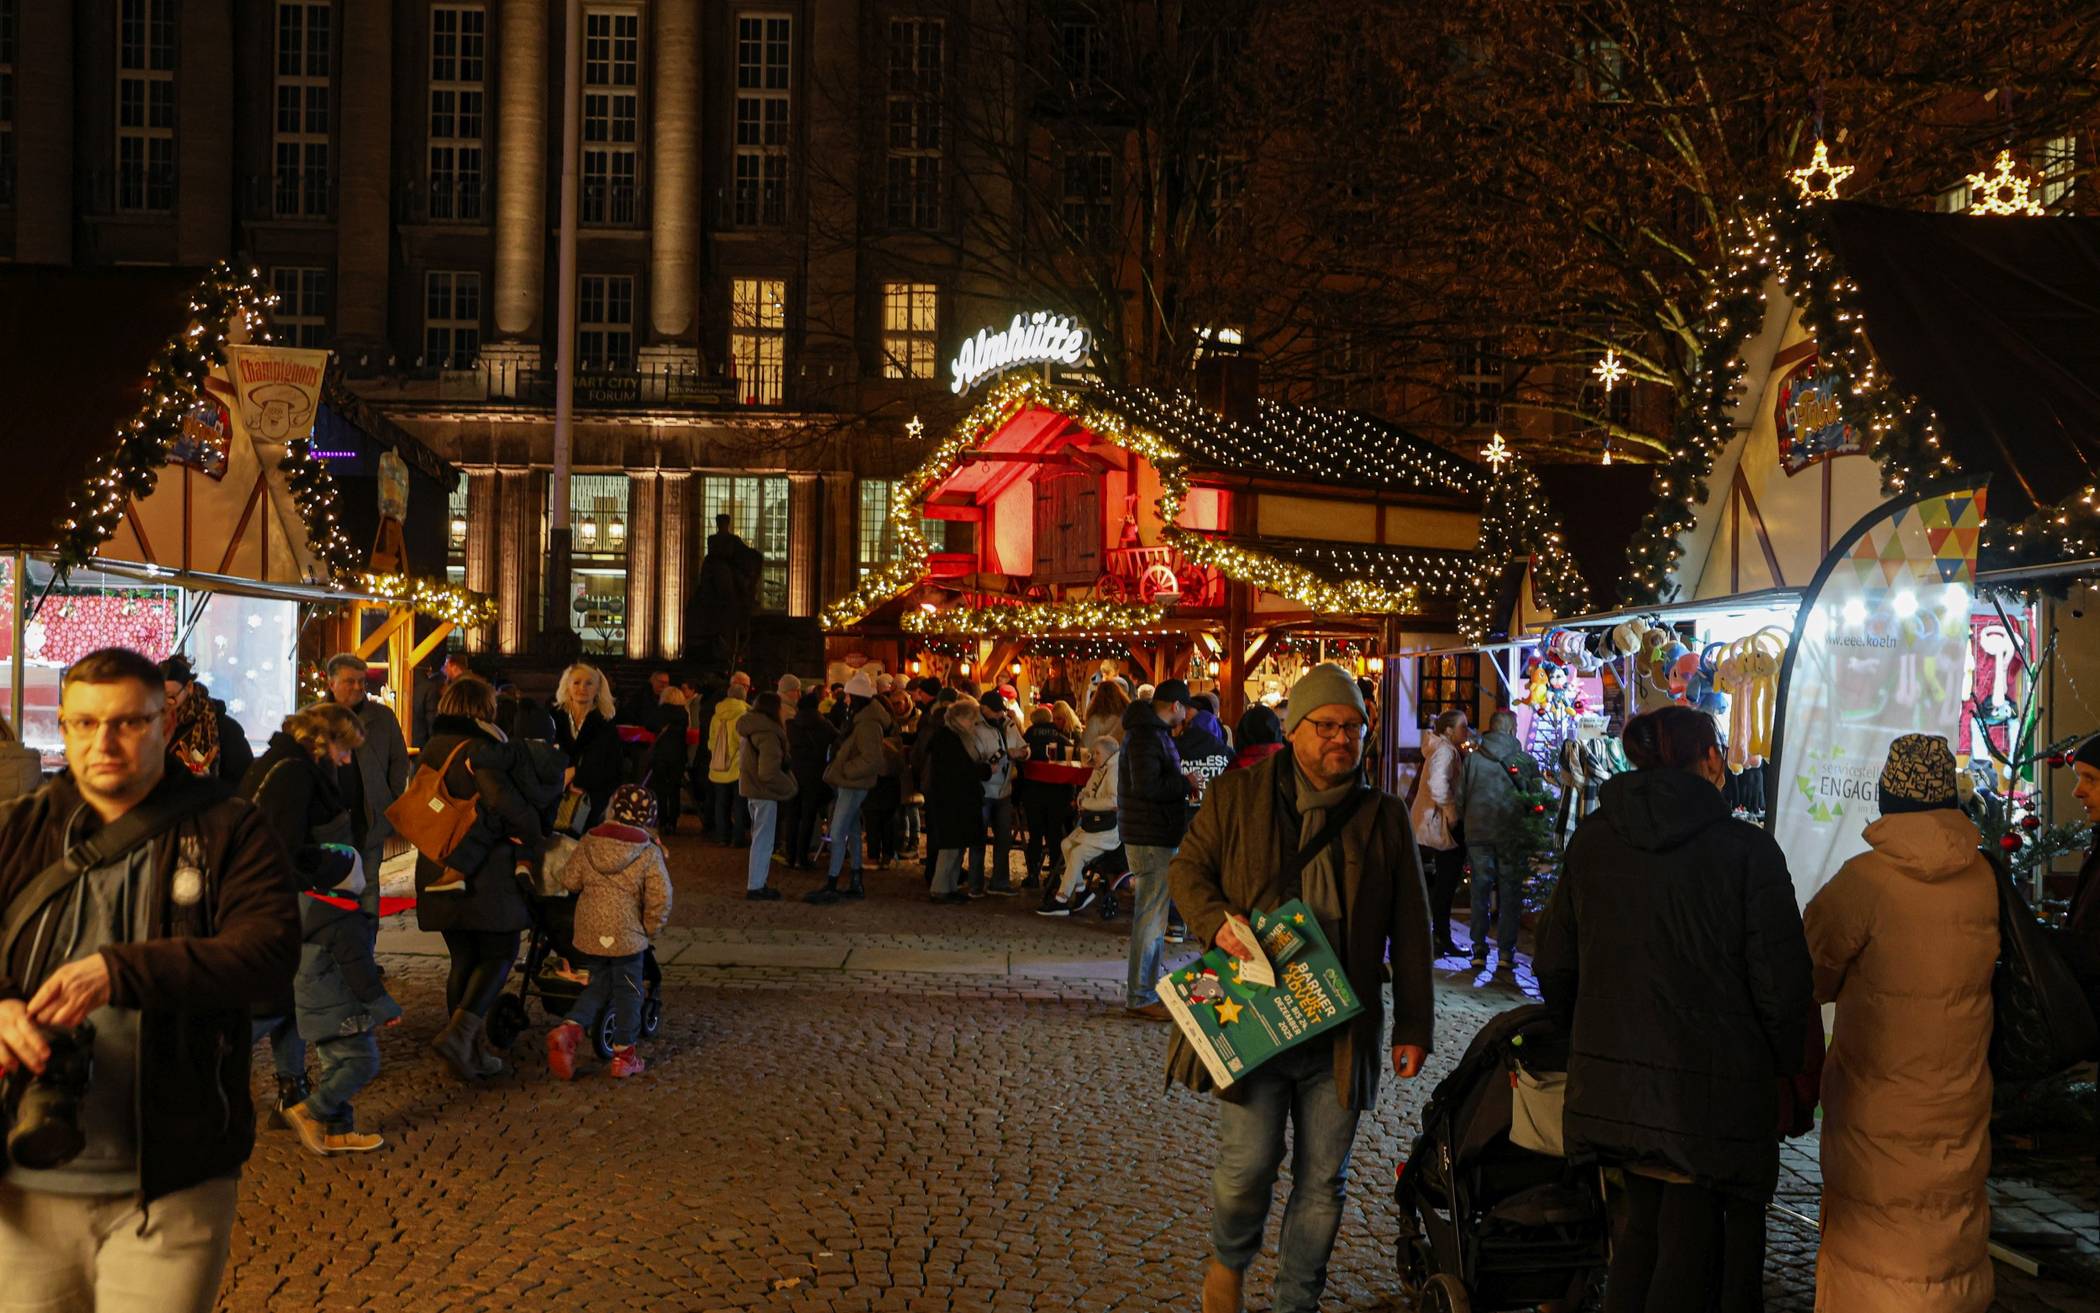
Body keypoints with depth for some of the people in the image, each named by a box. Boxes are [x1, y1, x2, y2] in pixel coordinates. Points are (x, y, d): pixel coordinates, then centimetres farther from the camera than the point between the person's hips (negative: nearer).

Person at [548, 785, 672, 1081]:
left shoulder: (588, 844, -1)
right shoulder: (650, 854, -10)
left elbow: (569, 881, 4)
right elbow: (660, 898, -11)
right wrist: (652, 928, 4)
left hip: (589, 932, 4)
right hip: (628, 935, -4)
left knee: (597, 987, 19)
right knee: (627, 992, 9)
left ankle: (569, 1028, -3)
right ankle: (623, 1054, 15)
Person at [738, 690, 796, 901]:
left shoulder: (749, 730, 9)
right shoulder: (768, 734, -21)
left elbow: (742, 756, 20)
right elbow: (769, 771, -26)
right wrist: (789, 787, -12)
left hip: (751, 788, 9)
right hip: (764, 791, -9)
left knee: (759, 838, 18)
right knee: (763, 840, -2)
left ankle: (756, 883, 24)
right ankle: (756, 887, 2)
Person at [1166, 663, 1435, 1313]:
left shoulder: (1384, 815, 7)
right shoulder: (1237, 796, 4)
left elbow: (1411, 931, 9)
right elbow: (1186, 869, 9)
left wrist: (1414, 1026, 5)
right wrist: (1218, 922, -13)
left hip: (1341, 1032, 2)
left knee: (1323, 1180, 8)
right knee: (1247, 1165, -4)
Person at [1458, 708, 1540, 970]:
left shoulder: (1472, 758, 0)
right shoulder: (1525, 761, -2)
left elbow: (1460, 797, 3)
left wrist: (1464, 824, 17)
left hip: (1477, 833, 1)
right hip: (1511, 835, -1)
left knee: (1480, 892, 7)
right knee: (1510, 894, 5)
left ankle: (1479, 951, 5)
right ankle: (1505, 952, 3)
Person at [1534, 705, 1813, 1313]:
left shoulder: (1591, 839, 3)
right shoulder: (1747, 850, -12)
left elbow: (1554, 964, 9)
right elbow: (1782, 982, -11)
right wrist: (1786, 1066, 4)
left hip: (1611, 1084, 5)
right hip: (1712, 1095, -5)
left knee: (1641, 1222, 20)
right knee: (1691, 1242, 6)